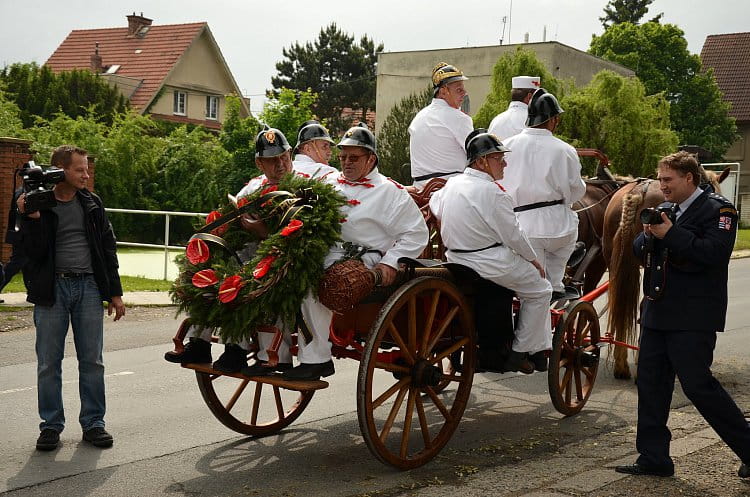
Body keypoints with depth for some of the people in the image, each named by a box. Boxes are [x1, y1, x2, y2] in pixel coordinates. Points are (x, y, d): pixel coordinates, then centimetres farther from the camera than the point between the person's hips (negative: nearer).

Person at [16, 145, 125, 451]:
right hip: (52, 288, -2)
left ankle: (93, 423, 15)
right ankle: (51, 425, 15)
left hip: (89, 287, 3)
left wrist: (115, 292, 11)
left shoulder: (92, 203, 9)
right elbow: (34, 252, -9)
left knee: (92, 362, 5)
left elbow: (108, 248, 13)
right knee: (49, 363, 3)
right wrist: (32, 219, -22)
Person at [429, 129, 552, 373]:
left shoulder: (452, 183, 4)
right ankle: (519, 353, 14)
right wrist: (534, 260, -1)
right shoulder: (492, 192, -21)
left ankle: (541, 347, 29)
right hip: (492, 265, -9)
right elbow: (513, 234, -16)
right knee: (540, 291, 12)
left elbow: (435, 207, 24)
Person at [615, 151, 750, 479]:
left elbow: (714, 252, -21)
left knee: (697, 385, -8)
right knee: (650, 383, 8)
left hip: (692, 317, -8)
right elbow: (638, 252, 15)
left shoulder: (717, 210, -6)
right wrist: (649, 234, -6)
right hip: (657, 312, 8)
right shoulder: (665, 210, 16)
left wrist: (671, 234, -20)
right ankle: (653, 458, 17)